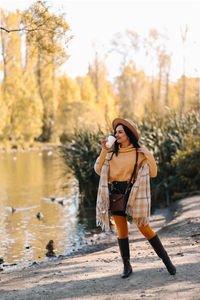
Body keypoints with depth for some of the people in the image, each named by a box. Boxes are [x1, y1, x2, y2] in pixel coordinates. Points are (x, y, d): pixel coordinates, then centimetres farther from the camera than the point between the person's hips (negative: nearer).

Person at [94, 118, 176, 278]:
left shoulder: (139, 153, 0)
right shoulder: (112, 152, 9)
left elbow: (153, 173, -2)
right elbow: (98, 170, 3)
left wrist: (148, 156, -13)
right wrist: (103, 151, -4)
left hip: (133, 194, -3)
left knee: (144, 228, -2)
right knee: (122, 231, 4)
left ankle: (166, 260, 9)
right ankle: (127, 266, 13)